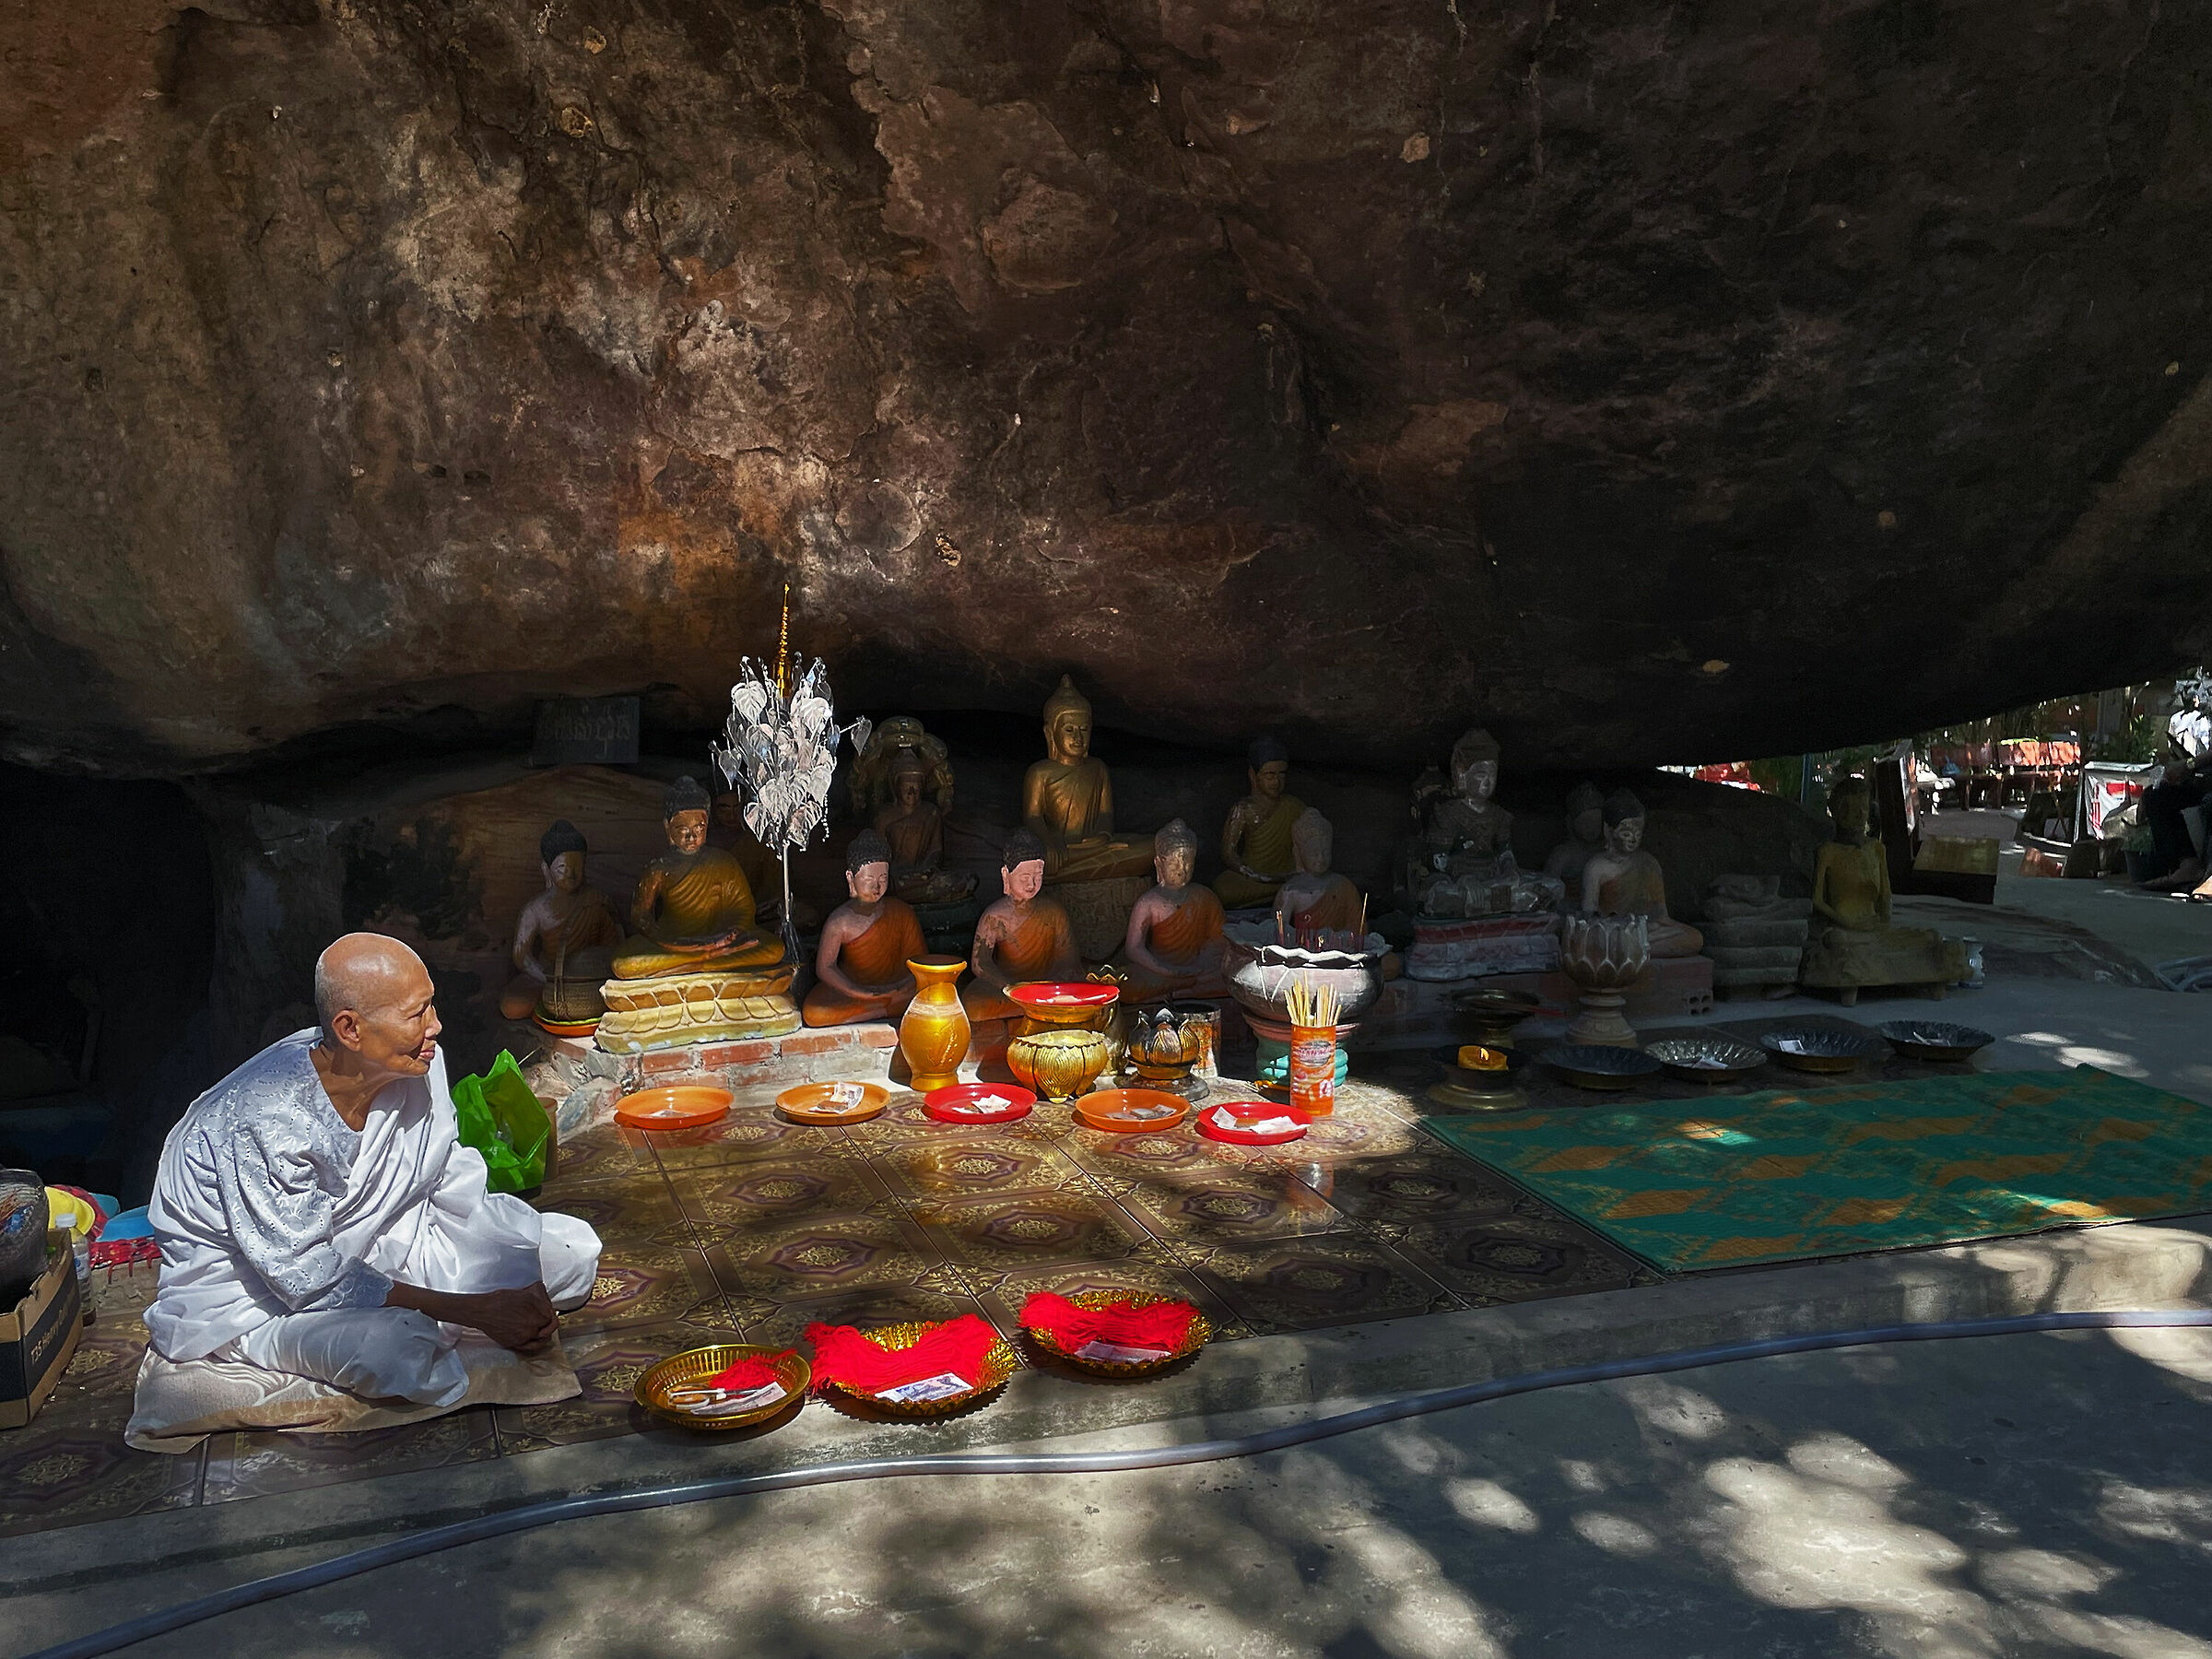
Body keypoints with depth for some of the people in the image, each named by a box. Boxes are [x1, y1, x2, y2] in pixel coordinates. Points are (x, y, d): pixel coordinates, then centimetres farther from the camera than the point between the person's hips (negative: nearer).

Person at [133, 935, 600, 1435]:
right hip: (247, 1289, -7)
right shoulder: (264, 1120, -31)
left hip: (366, 1248, 7)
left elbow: (458, 1190, -1)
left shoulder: (419, 1066, -13)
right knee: (396, 1346, -39)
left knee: (574, 1249, -7)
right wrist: (476, 1310, -29)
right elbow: (310, 1279, -28)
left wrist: (521, 1289, -15)